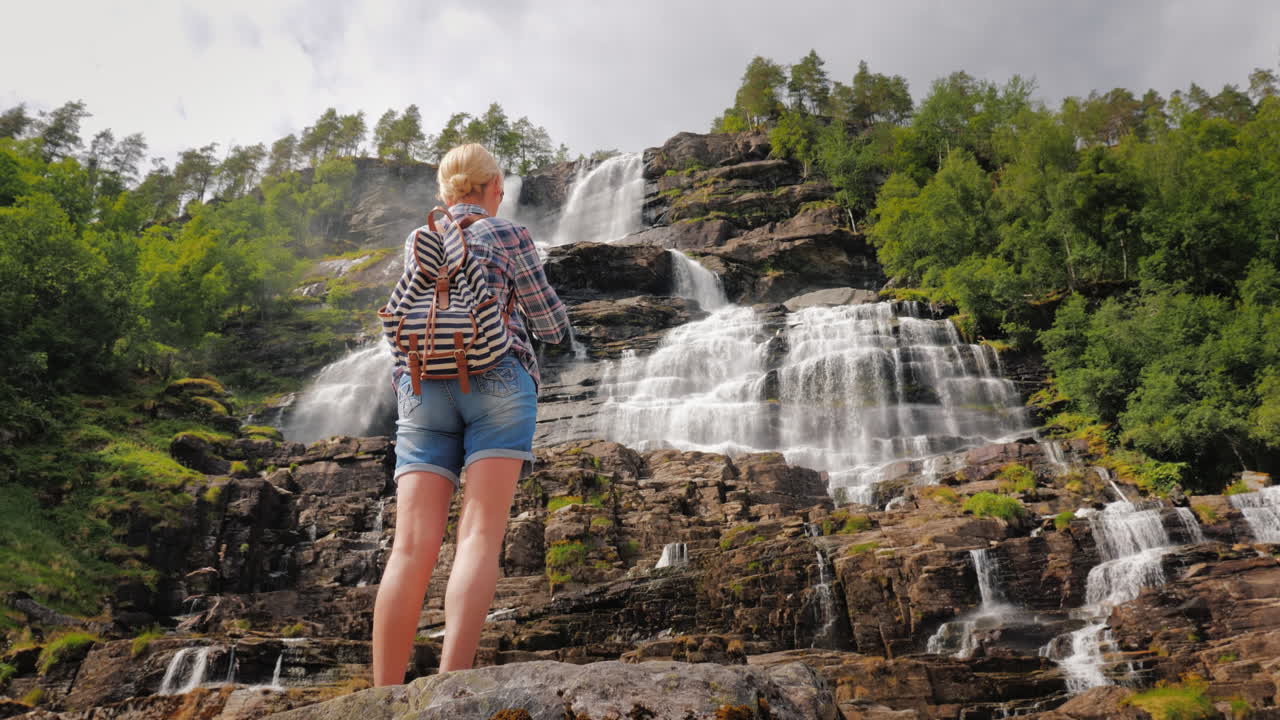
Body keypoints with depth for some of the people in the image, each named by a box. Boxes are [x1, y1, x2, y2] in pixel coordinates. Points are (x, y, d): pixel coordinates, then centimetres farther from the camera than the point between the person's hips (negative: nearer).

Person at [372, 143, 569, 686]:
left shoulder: (416, 243, 22)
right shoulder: (509, 236, 9)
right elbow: (552, 326, 11)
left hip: (422, 387, 4)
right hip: (496, 381, -3)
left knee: (412, 548, -4)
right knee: (480, 538, -11)